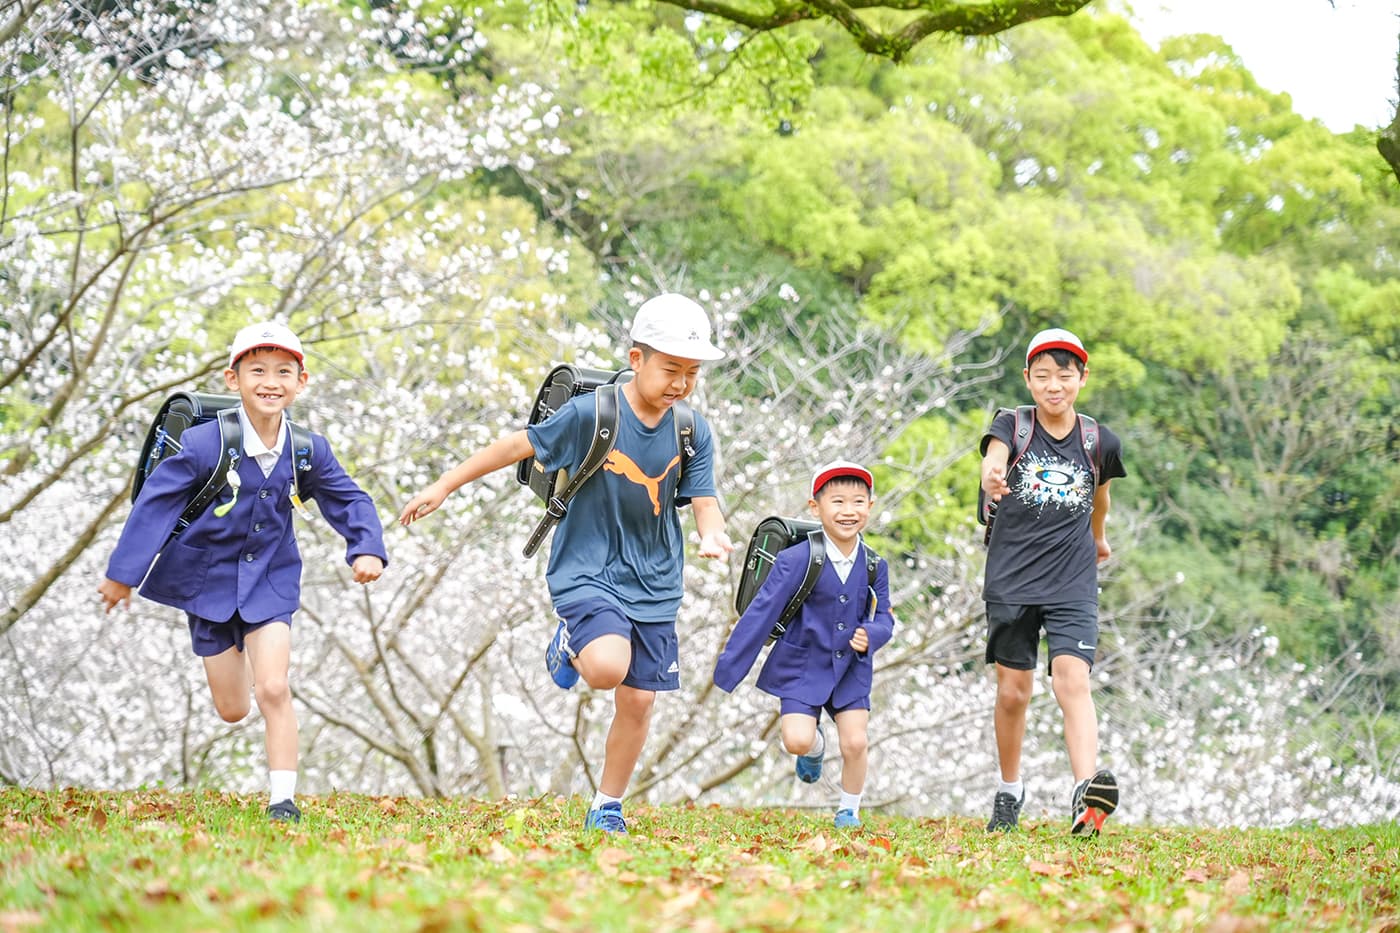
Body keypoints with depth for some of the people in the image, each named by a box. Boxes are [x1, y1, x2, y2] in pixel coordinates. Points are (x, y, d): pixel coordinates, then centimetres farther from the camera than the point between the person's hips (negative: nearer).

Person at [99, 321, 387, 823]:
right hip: (210, 579, -1)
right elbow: (155, 503, -13)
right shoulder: (204, 444, -20)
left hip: (270, 580, 1)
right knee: (232, 709, 11)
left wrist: (366, 549, -17)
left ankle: (283, 800, -6)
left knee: (273, 690, -14)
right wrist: (123, 573, -10)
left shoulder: (309, 450, -11)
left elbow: (350, 501, 1)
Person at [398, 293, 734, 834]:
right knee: (608, 667, -28)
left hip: (653, 584, 4)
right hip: (587, 572, -4)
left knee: (638, 701, 4)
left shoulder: (693, 434, -2)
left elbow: (703, 499, -1)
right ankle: (570, 644, 9)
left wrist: (712, 535, -26)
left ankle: (607, 805, 25)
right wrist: (443, 486, -5)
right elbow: (518, 445, -7)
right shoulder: (591, 414, -14)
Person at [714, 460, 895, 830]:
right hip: (803, 667, -3)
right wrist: (726, 670, -13)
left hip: (851, 669, 3)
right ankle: (815, 746, 22)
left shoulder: (874, 565, -4)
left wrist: (871, 635, -21)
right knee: (797, 741, -17)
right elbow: (761, 613, -14)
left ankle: (848, 812, 20)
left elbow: (883, 617, 5)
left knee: (855, 743, -4)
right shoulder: (796, 560, -16)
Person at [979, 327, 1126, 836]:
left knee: (1072, 680, -19)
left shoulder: (1099, 442, 3)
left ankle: (1087, 791, -34)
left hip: (1072, 584, 0)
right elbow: (993, 459, -27)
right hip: (1011, 580, 0)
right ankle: (1009, 792, 27)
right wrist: (992, 479, -50)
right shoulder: (1012, 425, -3)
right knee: (1012, 692, 7)